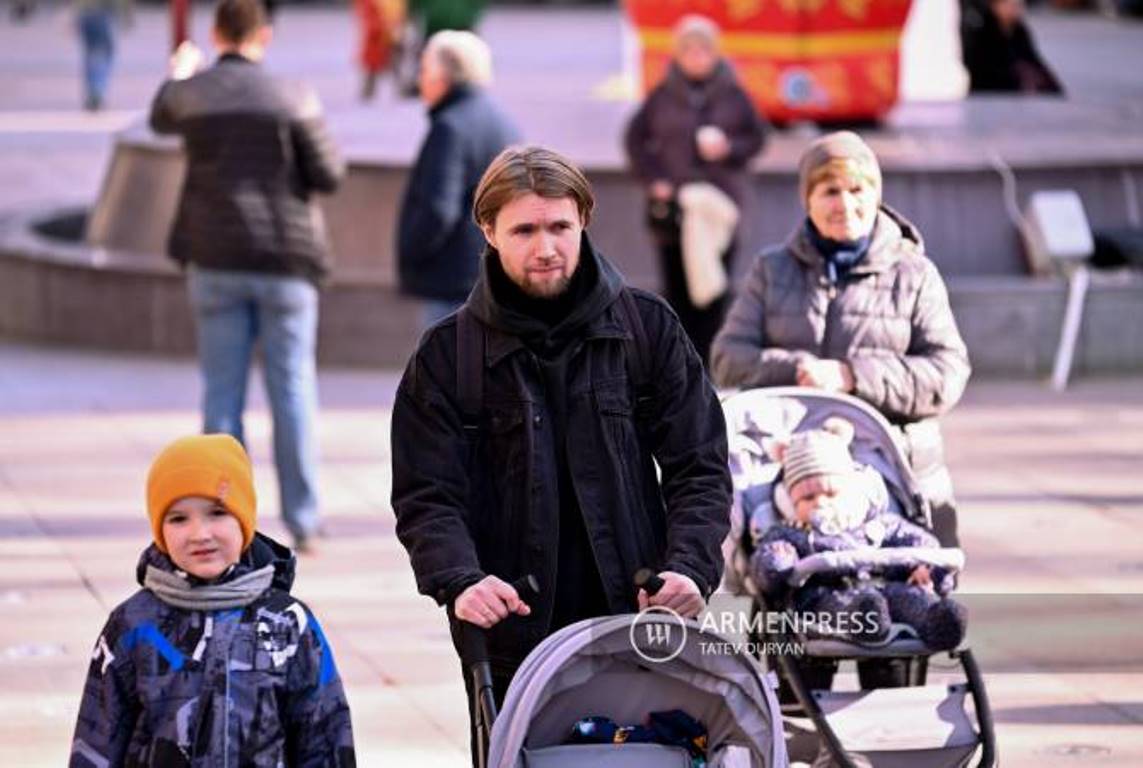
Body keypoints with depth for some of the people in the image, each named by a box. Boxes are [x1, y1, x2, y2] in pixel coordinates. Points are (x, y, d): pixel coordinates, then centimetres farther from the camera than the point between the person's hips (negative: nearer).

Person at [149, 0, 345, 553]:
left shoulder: (190, 93, -1)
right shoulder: (292, 100, -9)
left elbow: (161, 120, 24)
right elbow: (328, 176, -5)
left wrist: (176, 72, 45)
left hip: (217, 261, 2)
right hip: (285, 258, -2)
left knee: (222, 394, 6)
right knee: (293, 389, 4)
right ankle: (302, 521, 4)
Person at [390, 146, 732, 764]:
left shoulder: (648, 328, 7)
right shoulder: (448, 354, 4)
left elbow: (698, 468, 5)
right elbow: (426, 497, -1)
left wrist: (690, 567, -13)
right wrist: (459, 582, -21)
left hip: (639, 628, 1)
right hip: (510, 645, 0)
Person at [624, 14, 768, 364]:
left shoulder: (733, 95, 5)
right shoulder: (663, 96, 5)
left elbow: (757, 135, 10)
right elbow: (635, 138, 11)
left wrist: (729, 148, -9)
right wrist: (652, 179, -1)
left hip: (720, 201, -1)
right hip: (671, 201, 1)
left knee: (712, 284, -6)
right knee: (676, 286, 2)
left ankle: (707, 359, -2)